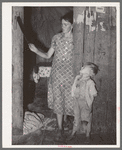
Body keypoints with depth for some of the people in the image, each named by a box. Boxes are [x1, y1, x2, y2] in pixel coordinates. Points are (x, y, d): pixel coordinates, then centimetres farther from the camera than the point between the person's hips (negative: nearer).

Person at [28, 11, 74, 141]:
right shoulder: (56, 38, 5)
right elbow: (48, 55, 7)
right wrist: (36, 51, -8)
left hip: (70, 75, -1)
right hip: (56, 74, 2)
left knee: (68, 100, 4)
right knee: (57, 101, 3)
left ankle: (64, 122, 33)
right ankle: (60, 129, 13)